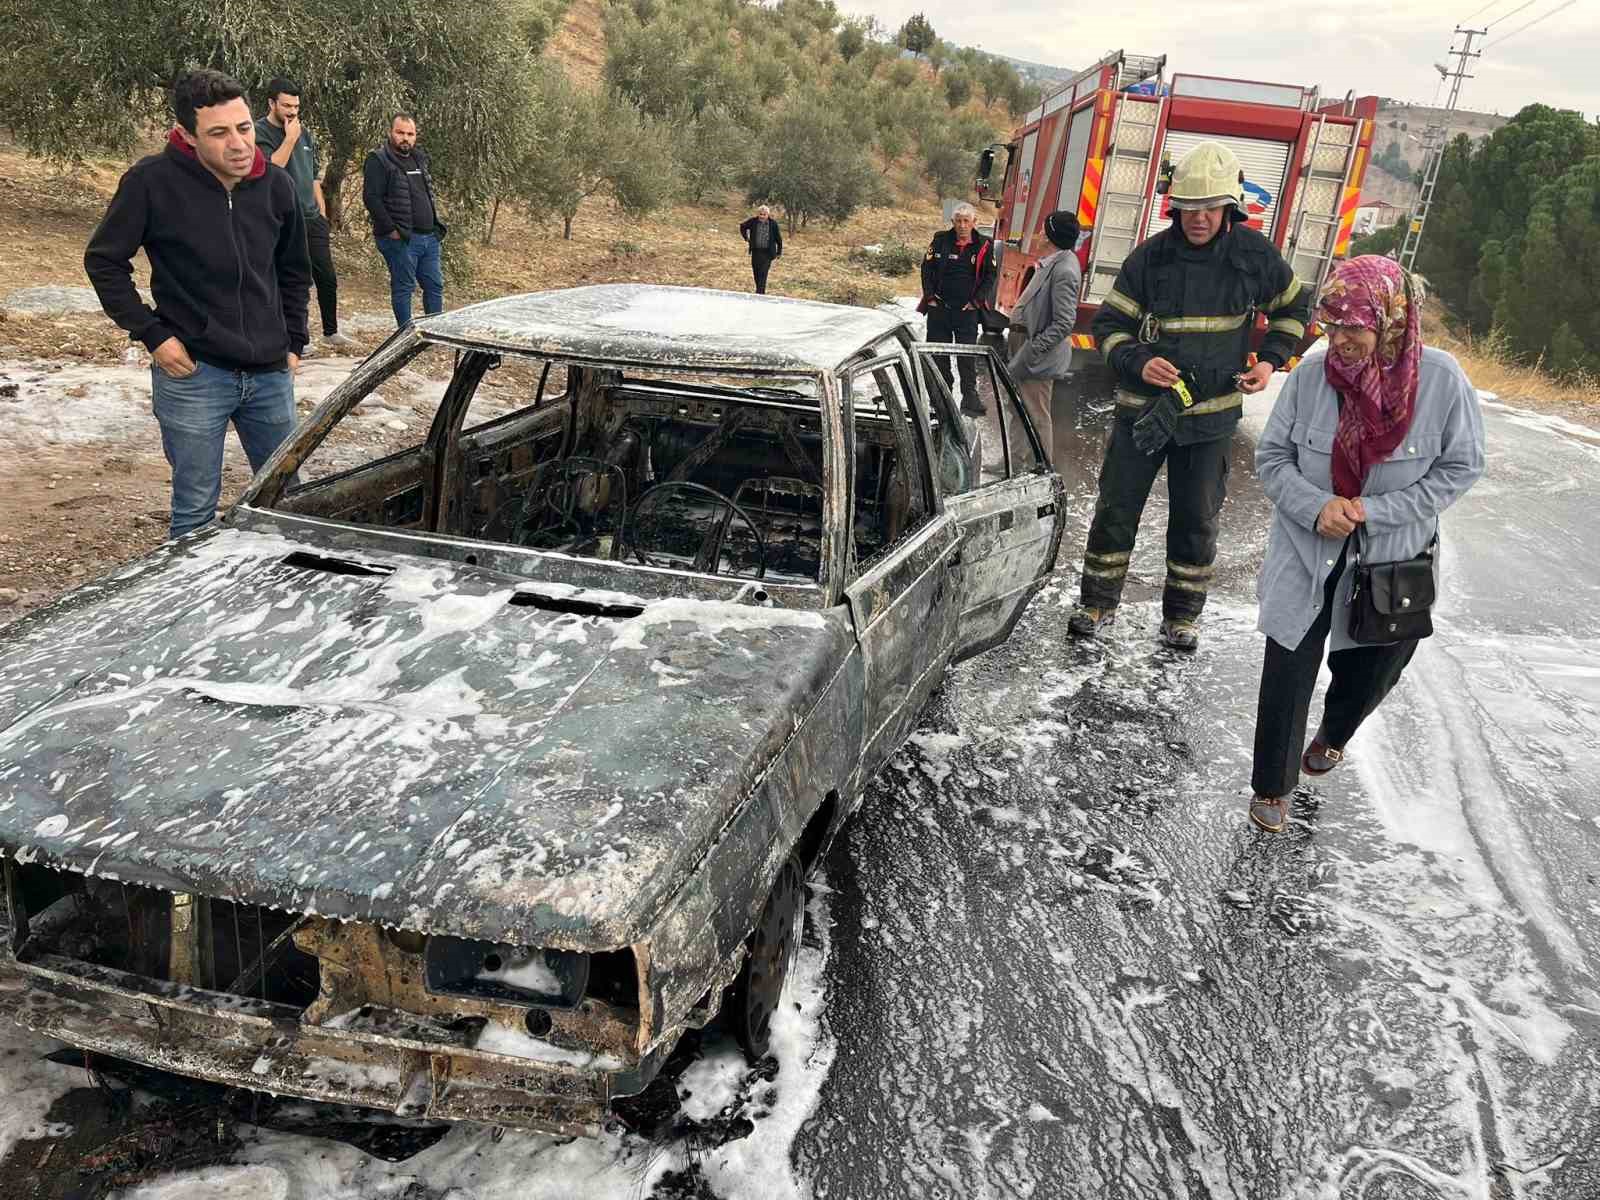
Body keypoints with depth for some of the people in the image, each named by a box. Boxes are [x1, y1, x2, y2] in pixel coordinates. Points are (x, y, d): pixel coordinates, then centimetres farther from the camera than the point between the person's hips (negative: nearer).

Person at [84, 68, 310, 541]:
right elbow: (104, 261, -2)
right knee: (195, 511, 5)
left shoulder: (275, 186, 0)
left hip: (270, 375, 4)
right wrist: (151, 334, -9)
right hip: (194, 375, -4)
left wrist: (293, 343, 11)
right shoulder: (153, 182, -12)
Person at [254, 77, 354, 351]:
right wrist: (290, 138, -15)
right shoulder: (259, 132, -5)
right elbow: (271, 166, -21)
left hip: (312, 219, 6)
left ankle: (331, 332, 24)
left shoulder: (305, 133, 16)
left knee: (327, 278, 10)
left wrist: (323, 216, 17)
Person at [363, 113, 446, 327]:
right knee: (403, 288, 0)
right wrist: (391, 230, -19)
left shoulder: (419, 159, 17)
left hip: (429, 237, 8)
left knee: (435, 285, 10)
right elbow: (371, 198, -16)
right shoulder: (378, 161, -8)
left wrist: (436, 225, 17)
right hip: (401, 239, -7)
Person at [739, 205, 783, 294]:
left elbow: (779, 239, 1)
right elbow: (742, 226, 16)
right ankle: (760, 292, 26)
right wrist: (746, 238, 11)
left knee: (763, 274, -12)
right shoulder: (753, 221, -4)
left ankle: (760, 293, -11)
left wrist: (779, 252, 5)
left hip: (767, 253, -4)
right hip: (756, 251, 4)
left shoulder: (773, 224, -9)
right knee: (756, 273, 11)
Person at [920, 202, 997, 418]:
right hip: (939, 308, 1)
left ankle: (970, 397, 2)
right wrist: (930, 295, -1)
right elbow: (927, 269, 6)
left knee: (967, 356, -5)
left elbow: (989, 277, 7)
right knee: (939, 355, 6)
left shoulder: (983, 246, 1)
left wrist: (976, 300, -2)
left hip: (967, 311, -1)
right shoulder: (941, 240, 2)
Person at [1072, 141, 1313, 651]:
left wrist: (1270, 360, 0)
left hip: (1212, 414, 1)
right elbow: (1108, 322, -2)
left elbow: (1294, 307, 14)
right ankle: (1097, 601, 20)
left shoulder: (1255, 254, -3)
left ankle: (1183, 613, 25)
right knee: (1116, 507, 4)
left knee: (1197, 519, 9)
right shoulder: (1151, 256, -8)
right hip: (1143, 405, -1)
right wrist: (1138, 362, -20)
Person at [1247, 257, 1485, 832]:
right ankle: (1273, 785, 22)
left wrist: (1374, 511, -17)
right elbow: (1272, 456, -4)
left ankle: (1333, 736, 53)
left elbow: (1460, 467, -7)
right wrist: (1316, 506, -22)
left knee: (1370, 672, 19)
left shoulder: (1442, 379, -16)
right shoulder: (1312, 372, -14)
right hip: (1307, 551, -1)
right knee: (1288, 669, 0)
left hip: (1392, 560, 1)